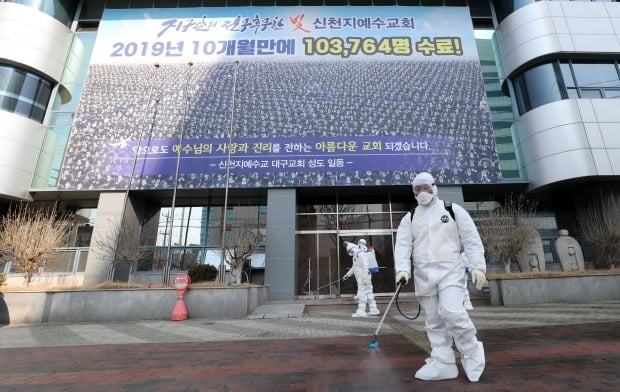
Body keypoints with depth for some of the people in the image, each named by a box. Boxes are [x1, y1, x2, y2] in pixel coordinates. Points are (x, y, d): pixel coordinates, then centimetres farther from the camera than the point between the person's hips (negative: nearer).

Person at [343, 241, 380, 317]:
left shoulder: (360, 254, -15)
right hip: (361, 277, 10)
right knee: (368, 293, 11)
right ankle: (373, 310, 17)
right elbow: (354, 267, 29)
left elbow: (365, 267, -21)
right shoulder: (356, 255, 18)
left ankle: (361, 311, -6)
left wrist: (365, 278, -23)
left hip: (364, 277, -10)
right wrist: (347, 275, 30)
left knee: (362, 294, -8)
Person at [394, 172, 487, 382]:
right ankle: (443, 363, 18)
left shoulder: (453, 210, 4)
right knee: (434, 321, 7)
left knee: (451, 311, -17)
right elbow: (402, 245, 0)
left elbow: (471, 239, 2)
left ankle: (472, 352, 9)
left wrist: (478, 266, -7)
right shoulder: (409, 218, 10)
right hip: (423, 274, 4)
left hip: (450, 270, -3)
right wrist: (402, 269, -15)